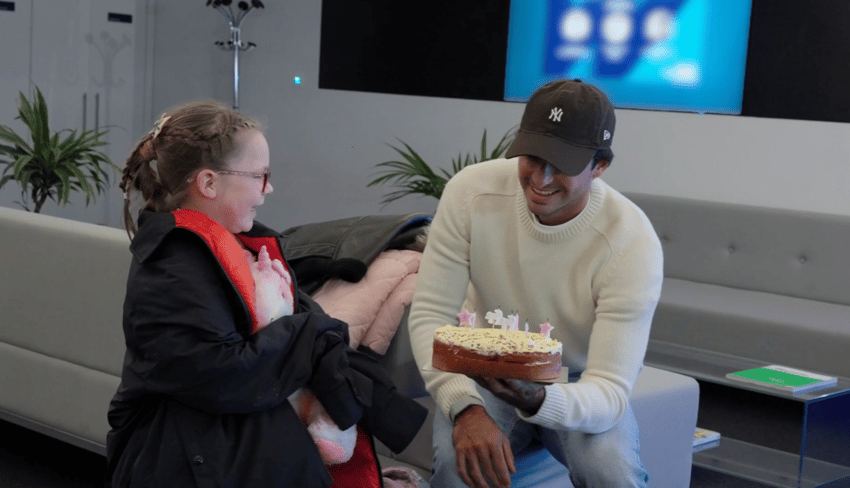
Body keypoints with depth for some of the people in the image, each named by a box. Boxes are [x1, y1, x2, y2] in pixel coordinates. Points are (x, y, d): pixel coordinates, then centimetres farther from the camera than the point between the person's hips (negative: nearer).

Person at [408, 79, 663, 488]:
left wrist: (539, 402, -48)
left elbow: (610, 391, -26)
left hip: (577, 388, 0)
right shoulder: (471, 192, -18)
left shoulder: (633, 242, -24)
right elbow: (430, 315, -16)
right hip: (485, 375, 0)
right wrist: (465, 407, -33)